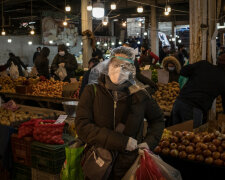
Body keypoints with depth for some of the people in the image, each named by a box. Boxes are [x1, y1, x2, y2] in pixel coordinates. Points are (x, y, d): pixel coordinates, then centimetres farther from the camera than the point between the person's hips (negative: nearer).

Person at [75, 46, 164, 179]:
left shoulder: (139, 94, -4)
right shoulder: (92, 91, -8)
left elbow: (158, 120, 13)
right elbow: (82, 127, -18)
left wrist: (149, 143, -4)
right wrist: (122, 142, -20)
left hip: (130, 166, 1)